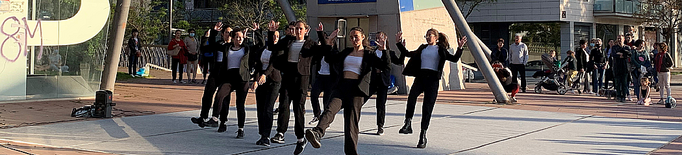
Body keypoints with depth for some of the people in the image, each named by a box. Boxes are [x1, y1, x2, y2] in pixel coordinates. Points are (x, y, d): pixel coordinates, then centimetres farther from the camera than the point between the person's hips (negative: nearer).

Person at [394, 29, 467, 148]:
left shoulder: (440, 50, 10)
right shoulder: (423, 48, 24)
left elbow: (454, 59, 0)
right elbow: (408, 54, 30)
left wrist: (460, 48, -15)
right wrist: (399, 43, 27)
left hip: (433, 78, -3)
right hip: (420, 76, 3)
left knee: (427, 107, -6)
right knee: (412, 95, -28)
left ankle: (423, 134, 0)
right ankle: (408, 124, -30)